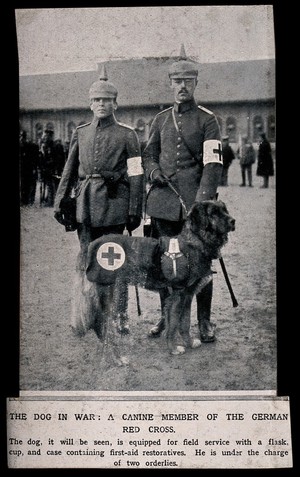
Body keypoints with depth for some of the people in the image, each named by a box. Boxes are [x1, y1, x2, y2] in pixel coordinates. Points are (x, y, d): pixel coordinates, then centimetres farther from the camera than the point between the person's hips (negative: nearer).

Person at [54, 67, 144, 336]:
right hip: (85, 205, 4)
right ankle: (89, 314, 17)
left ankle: (120, 316, 10)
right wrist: (59, 202, 9)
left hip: (113, 204, -3)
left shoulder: (127, 134, 2)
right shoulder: (80, 133, 13)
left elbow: (136, 175, -1)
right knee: (87, 260, 7)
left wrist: (135, 211, -6)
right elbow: (69, 171, 16)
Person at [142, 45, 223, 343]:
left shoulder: (207, 119, 3)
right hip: (163, 201, 4)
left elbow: (213, 163, -7)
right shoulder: (160, 119, 15)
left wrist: (204, 200, -20)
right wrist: (153, 170, -1)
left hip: (194, 203, -3)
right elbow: (148, 153, 23)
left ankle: (204, 321, 9)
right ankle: (167, 316, 22)